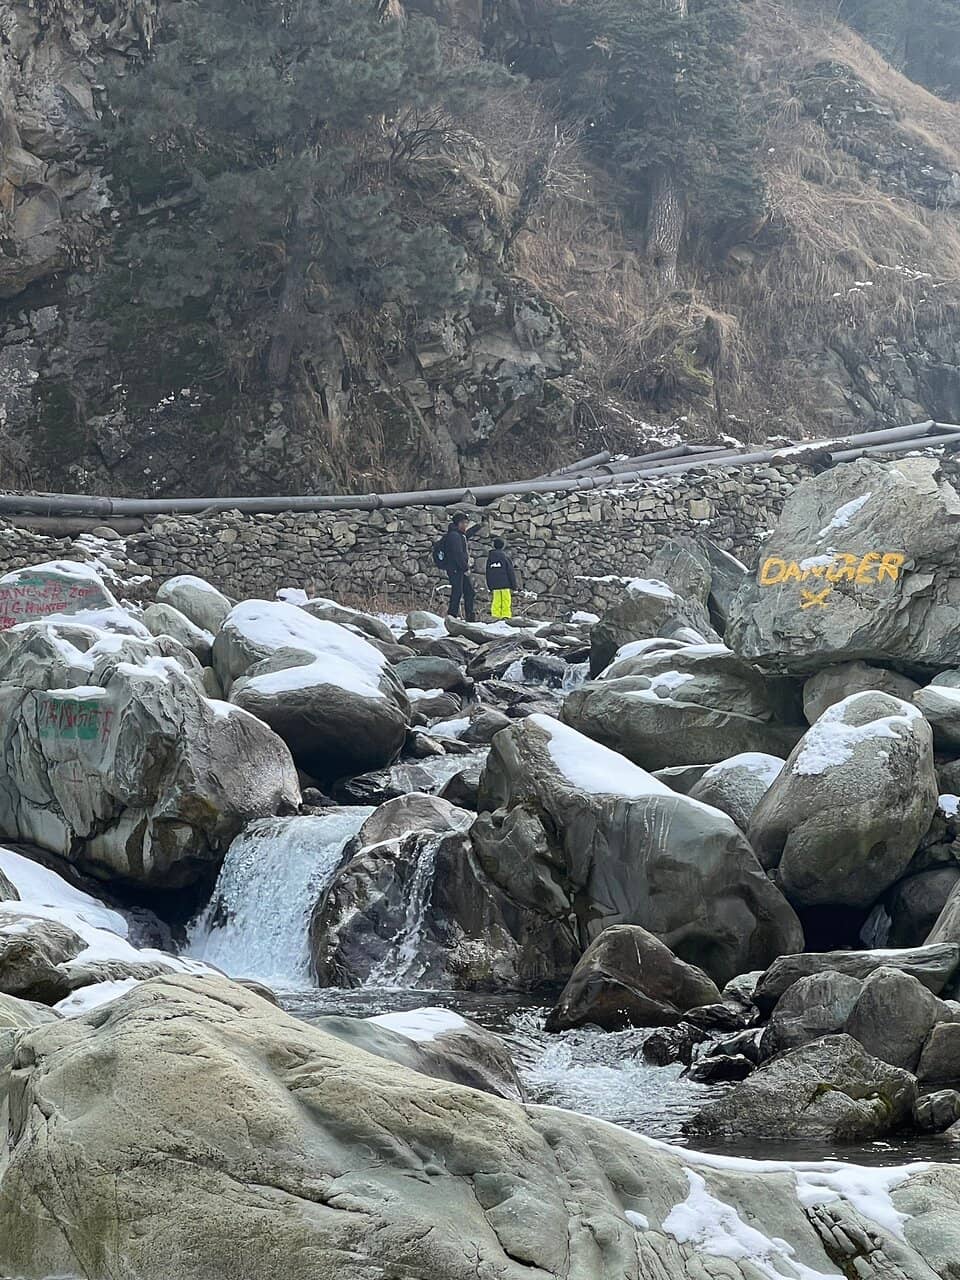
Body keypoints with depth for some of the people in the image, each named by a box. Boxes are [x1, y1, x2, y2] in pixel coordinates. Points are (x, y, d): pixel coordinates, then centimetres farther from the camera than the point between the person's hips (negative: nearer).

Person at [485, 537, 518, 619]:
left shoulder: (490, 558, 12)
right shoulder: (505, 557, -4)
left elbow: (488, 574, 17)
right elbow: (511, 572, -5)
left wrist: (490, 587, 22)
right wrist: (514, 586, 0)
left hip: (494, 586, 4)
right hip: (505, 585, -4)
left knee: (496, 603, 5)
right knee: (506, 603, -3)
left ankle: (495, 616, -1)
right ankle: (506, 616, -8)